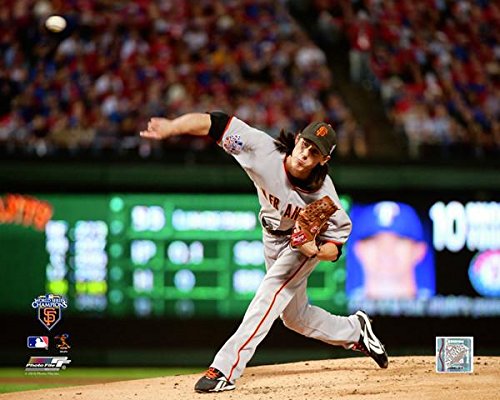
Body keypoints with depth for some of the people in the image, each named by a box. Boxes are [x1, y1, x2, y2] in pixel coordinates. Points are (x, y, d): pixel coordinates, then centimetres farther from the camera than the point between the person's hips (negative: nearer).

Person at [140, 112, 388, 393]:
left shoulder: (324, 196, -34)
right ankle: (355, 331, 42)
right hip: (273, 239, 5)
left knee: (271, 293, -25)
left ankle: (226, 369, -27)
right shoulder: (264, 150, -33)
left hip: (310, 240, -5)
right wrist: (170, 127, -49)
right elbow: (215, 123, -37)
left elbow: (335, 248, -23)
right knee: (295, 316, 17)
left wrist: (316, 250, -45)